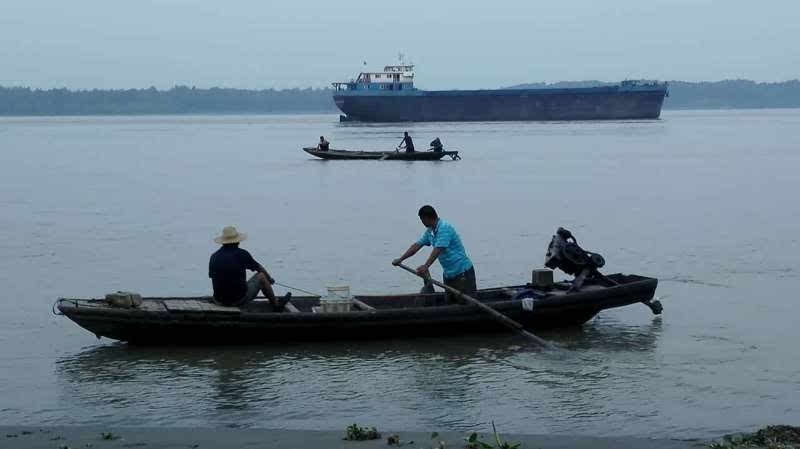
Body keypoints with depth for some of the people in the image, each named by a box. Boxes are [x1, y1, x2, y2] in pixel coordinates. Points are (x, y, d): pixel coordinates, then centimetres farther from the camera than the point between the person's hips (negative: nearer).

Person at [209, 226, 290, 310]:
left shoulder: (214, 257, 0)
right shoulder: (242, 254, -8)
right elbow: (260, 268, 8)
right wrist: (270, 278, 30)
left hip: (220, 300, 4)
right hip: (240, 299, -4)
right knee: (261, 276, 16)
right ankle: (276, 305, 31)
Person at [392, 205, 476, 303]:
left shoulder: (444, 228, -20)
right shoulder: (430, 231, 10)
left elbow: (438, 249, -30)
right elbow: (417, 245, 13)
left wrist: (426, 266, -39)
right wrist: (400, 259, 8)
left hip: (462, 271, -9)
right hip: (448, 273, 9)